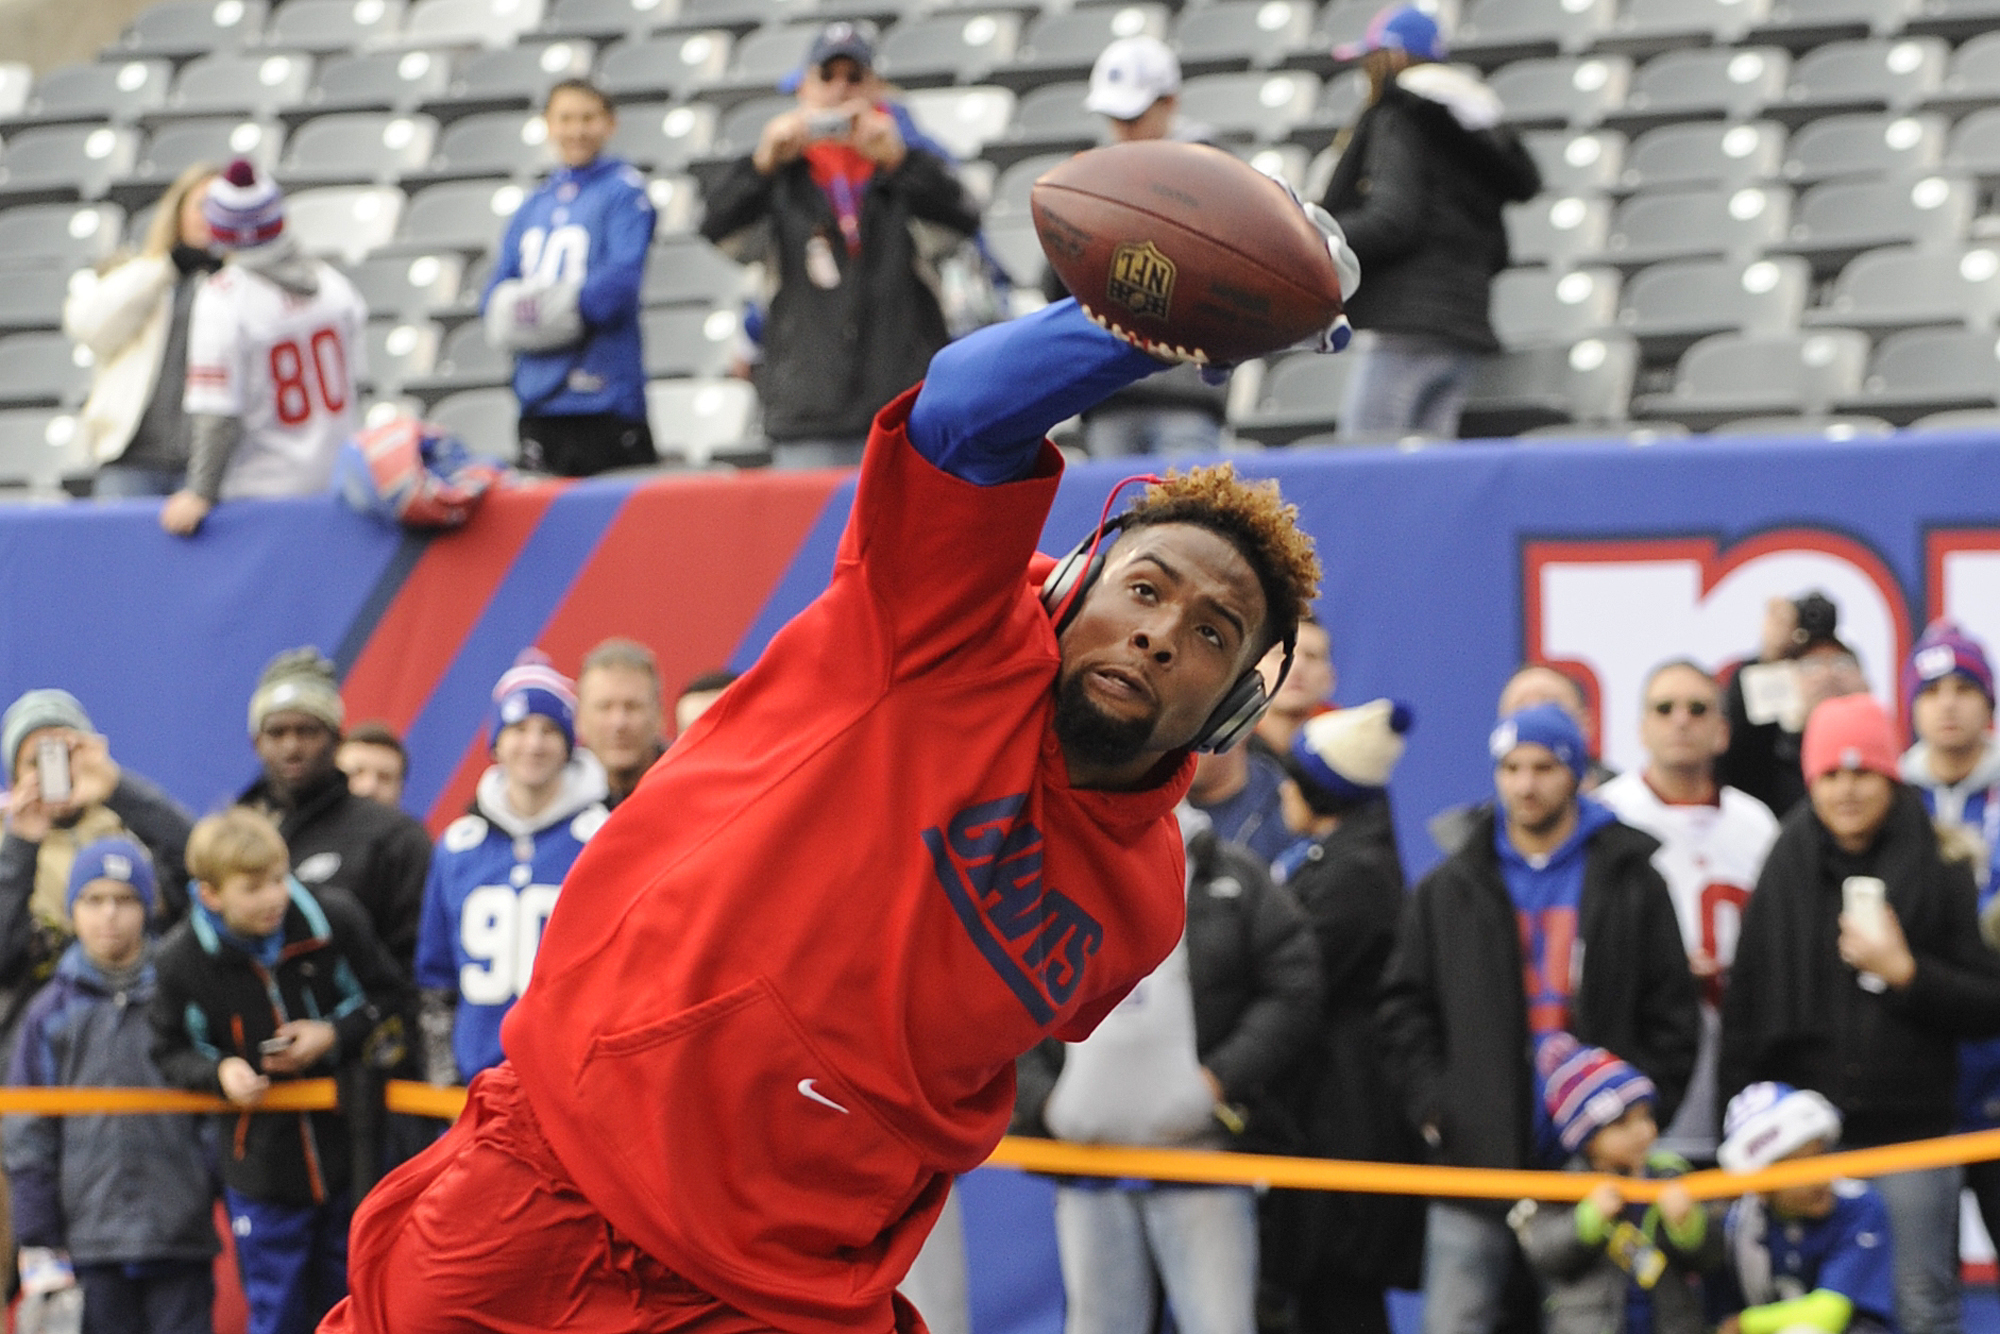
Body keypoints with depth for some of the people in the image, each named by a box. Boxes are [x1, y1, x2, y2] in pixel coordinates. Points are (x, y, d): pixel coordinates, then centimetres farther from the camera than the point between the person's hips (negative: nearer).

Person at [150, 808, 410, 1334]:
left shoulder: (335, 921, -11)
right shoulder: (182, 960, -12)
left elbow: (390, 999, 3)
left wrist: (335, 1035, -14)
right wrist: (219, 1072, -19)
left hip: (349, 1155, 1)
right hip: (260, 1168, -1)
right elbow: (171, 1053, 2)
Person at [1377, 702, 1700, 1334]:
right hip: (1476, 1161, 1)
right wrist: (1434, 1110, -1)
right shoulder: (1449, 891, 11)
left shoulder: (1631, 882, 6)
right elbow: (1404, 1014, 10)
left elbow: (1673, 1015, 5)